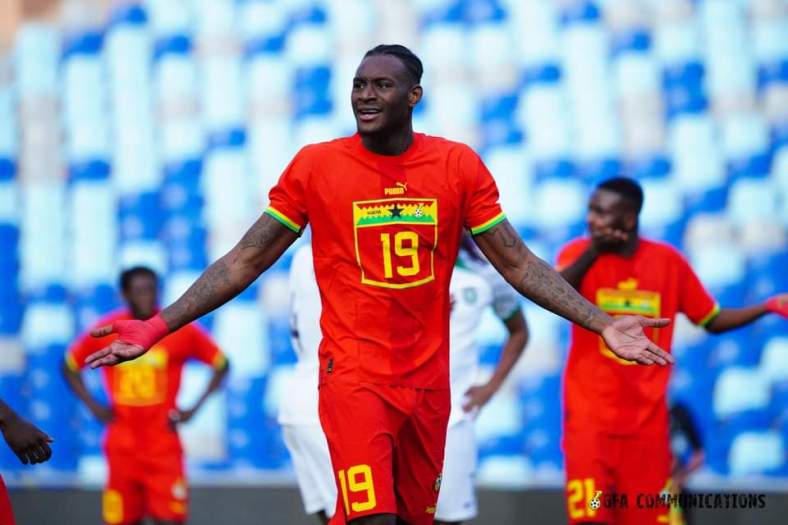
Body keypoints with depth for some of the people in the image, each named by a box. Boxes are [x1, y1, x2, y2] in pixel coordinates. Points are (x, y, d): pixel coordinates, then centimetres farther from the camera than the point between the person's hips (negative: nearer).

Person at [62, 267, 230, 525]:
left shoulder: (181, 330, -5)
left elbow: (221, 365, 5)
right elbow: (70, 366, 12)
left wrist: (194, 408, -2)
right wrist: (93, 406, 2)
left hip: (164, 443, -2)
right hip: (122, 444, 2)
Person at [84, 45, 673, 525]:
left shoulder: (459, 166, 1)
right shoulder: (315, 165, -3)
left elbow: (518, 264, 5)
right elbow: (245, 262, 1)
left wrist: (601, 322, -4)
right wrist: (158, 327, -6)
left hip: (428, 378, 3)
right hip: (354, 376, -3)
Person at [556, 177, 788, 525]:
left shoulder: (668, 261, 2)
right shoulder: (579, 253, -4)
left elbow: (712, 320, 11)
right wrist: (593, 252, -35)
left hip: (647, 418, 2)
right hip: (590, 415, -2)